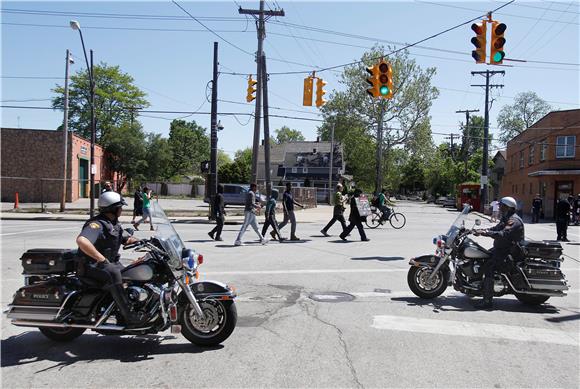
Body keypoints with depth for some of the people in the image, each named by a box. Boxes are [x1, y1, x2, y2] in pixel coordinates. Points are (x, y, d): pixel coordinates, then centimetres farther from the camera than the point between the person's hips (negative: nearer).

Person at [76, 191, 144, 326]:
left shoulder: (115, 224, 11)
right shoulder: (97, 224, -21)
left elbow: (126, 239, 21)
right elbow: (81, 240, -38)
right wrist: (101, 259, -39)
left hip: (111, 262, 10)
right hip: (92, 265, -10)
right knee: (113, 273, -36)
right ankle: (129, 315, -36)